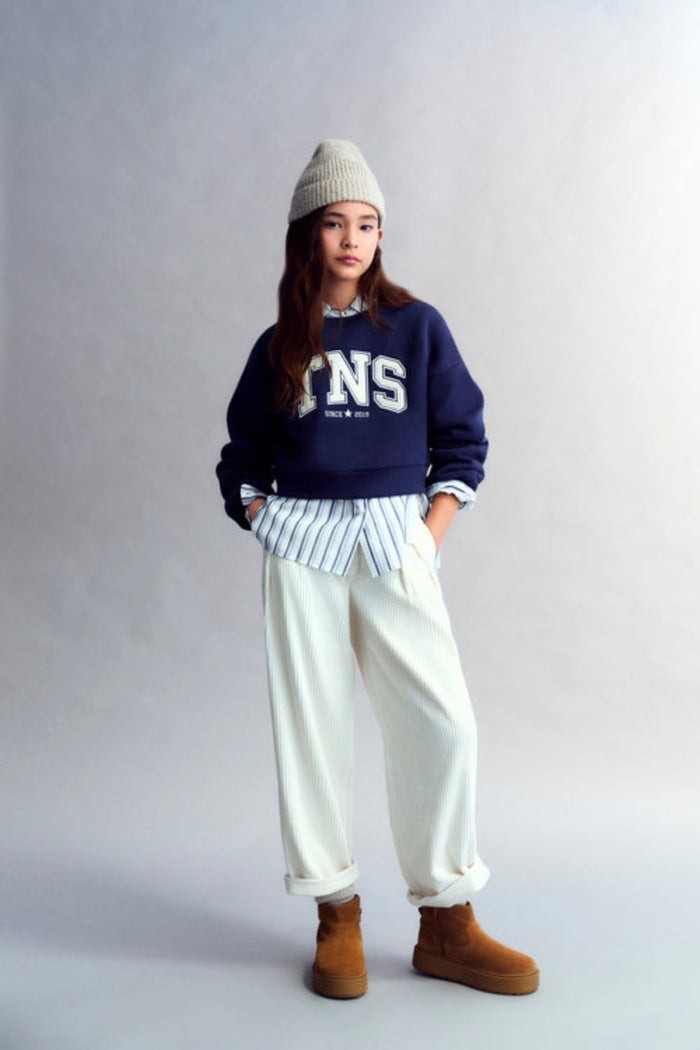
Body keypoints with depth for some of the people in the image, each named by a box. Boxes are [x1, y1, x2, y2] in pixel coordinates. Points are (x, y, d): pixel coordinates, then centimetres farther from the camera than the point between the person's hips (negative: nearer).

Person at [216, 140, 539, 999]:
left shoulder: (416, 326, 8)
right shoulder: (279, 347, 10)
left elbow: (463, 439, 9)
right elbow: (240, 460, 16)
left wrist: (431, 531, -3)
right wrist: (268, 530, 0)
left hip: (396, 542, 0)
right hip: (301, 547, 1)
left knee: (444, 724, -8)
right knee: (311, 726, 1)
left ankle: (446, 925, 7)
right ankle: (337, 916, 16)